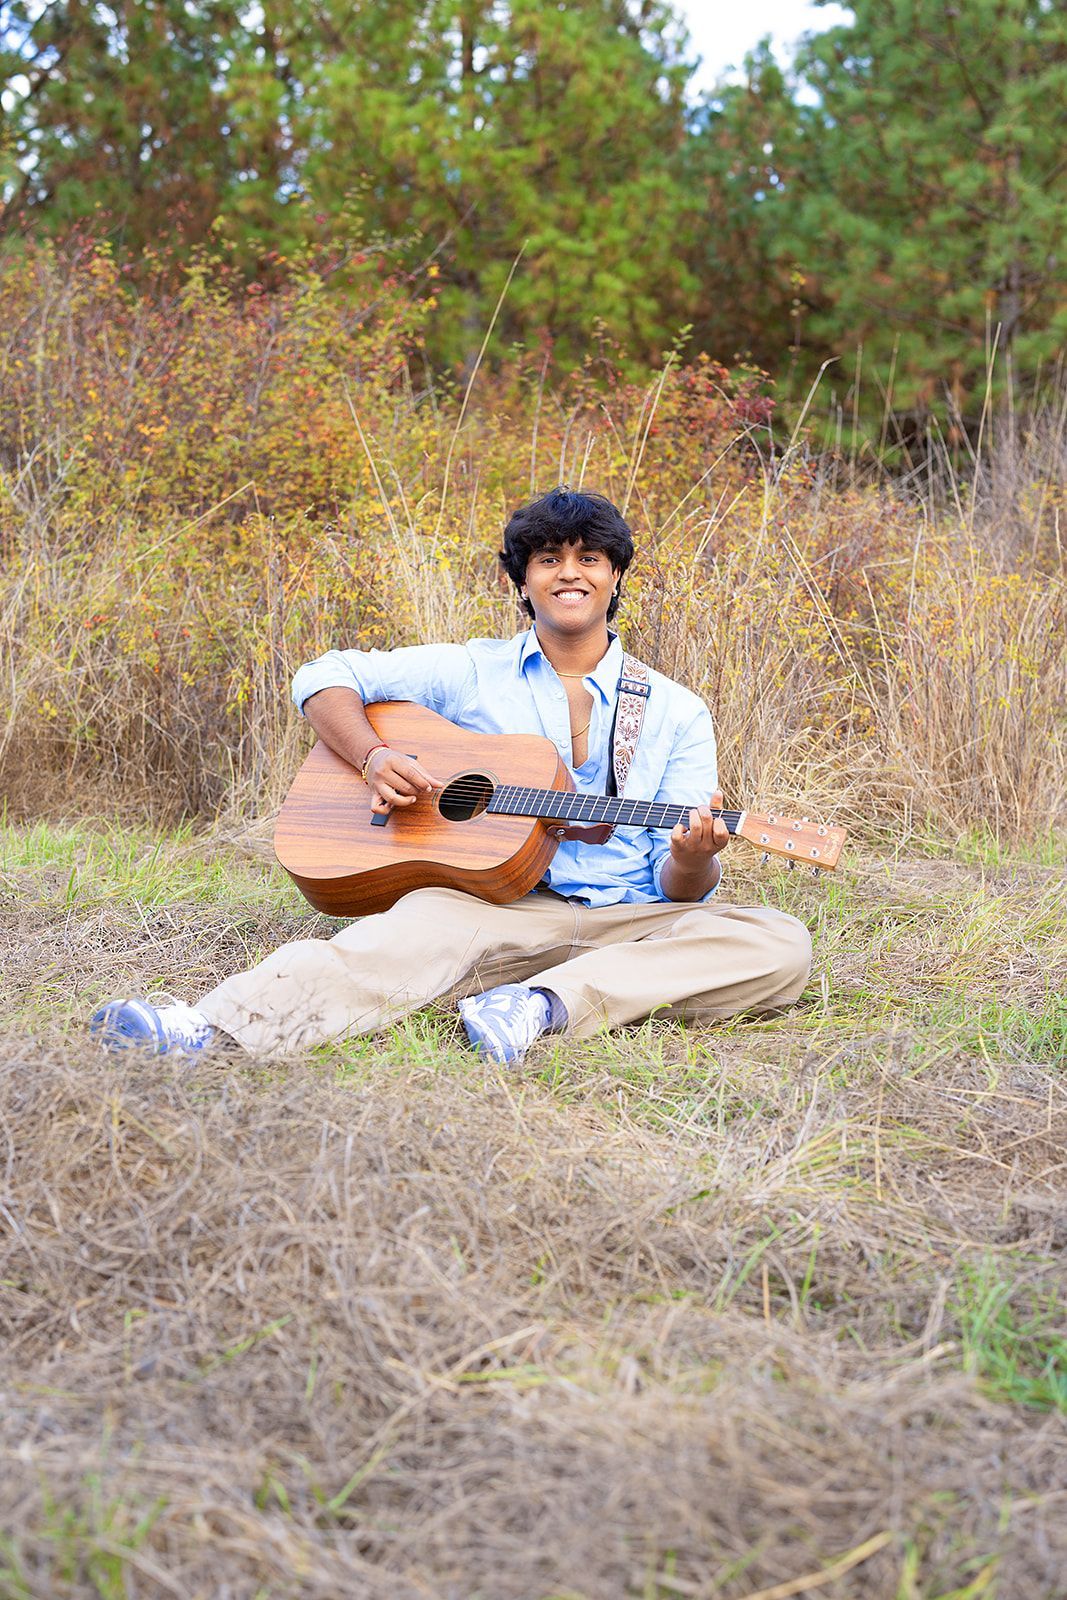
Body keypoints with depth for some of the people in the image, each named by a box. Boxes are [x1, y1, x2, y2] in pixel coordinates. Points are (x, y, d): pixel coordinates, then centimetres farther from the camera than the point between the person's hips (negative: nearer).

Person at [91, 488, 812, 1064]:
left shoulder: (676, 713, 12)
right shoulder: (473, 673, 12)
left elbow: (681, 890, 7)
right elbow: (327, 677, 13)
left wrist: (694, 860, -19)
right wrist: (375, 757, -8)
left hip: (629, 923, 2)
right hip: (497, 907, -2)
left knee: (780, 943, -26)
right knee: (428, 921, -37)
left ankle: (544, 1005, -41)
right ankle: (208, 1031, -61)